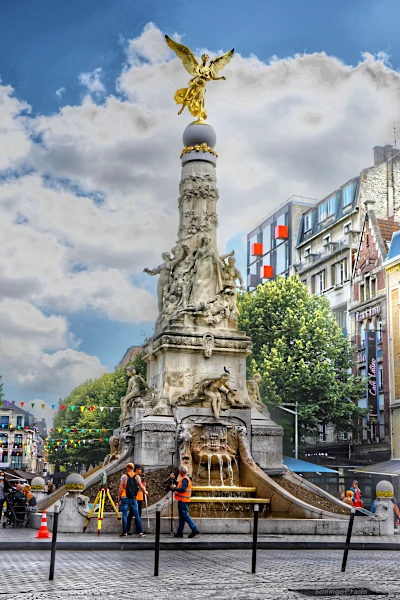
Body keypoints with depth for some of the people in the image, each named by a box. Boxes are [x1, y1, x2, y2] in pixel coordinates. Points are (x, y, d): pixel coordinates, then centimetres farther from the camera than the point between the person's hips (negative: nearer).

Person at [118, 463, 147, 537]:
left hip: (125, 497, -2)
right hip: (133, 498, 2)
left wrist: (119, 496, 5)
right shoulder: (137, 477, 3)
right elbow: (141, 487, 1)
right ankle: (141, 532, 3)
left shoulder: (124, 476, -2)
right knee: (137, 515, 6)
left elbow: (121, 487, -5)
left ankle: (125, 532, 2)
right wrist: (145, 492, 20)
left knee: (124, 515, 3)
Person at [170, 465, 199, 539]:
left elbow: (182, 489, -25)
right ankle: (180, 532, 16)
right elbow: (179, 485, 24)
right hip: (182, 500, 11)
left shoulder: (185, 479, -17)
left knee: (185, 515, -10)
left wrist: (174, 488, -16)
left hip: (183, 500, -11)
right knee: (182, 516, 12)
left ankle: (194, 529, -12)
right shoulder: (184, 478, 16)